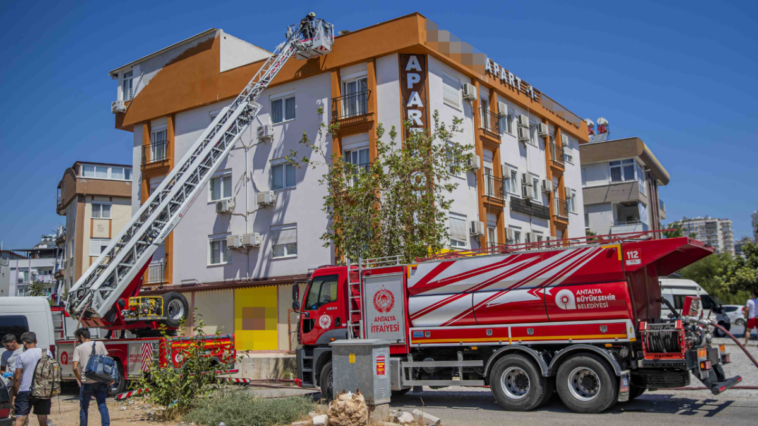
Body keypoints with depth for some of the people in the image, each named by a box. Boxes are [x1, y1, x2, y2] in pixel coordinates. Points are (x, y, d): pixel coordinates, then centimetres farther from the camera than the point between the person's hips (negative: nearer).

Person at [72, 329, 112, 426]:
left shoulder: (78, 349, 1)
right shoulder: (100, 344, 7)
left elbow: (75, 368, -8)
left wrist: (80, 380, 4)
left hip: (86, 382, -2)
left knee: (84, 407, 13)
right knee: (102, 405, 6)